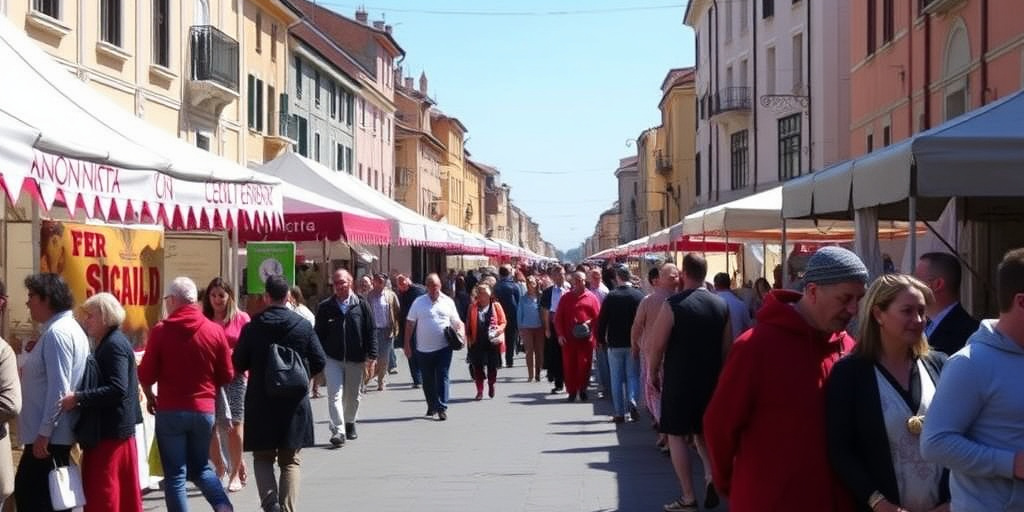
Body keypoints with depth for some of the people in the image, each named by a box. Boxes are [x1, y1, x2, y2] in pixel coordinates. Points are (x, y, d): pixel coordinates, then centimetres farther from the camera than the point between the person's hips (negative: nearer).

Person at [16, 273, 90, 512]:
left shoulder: (56, 333, -17)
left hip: (50, 435, -10)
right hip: (58, 433, 10)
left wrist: (44, 432, -21)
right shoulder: (70, 328, 16)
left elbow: (58, 389, -22)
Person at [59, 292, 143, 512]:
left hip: (109, 430, -10)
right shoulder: (111, 343, 16)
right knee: (125, 492, 14)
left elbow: (117, 389, -26)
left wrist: (78, 398, -29)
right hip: (119, 428, 10)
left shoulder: (114, 345, -15)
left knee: (101, 494, -7)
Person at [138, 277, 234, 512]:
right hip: (204, 410, 3)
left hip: (170, 411, -3)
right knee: (200, 467, 19)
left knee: (175, 474, 5)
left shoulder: (161, 331, -9)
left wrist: (150, 397, 14)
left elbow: (146, 374, -6)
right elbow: (227, 376, 5)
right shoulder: (215, 331, -2)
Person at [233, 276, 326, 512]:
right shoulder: (303, 326, -5)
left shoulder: (252, 327, -7)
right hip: (294, 404, 1)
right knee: (290, 461, 11)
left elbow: (238, 364, -2)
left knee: (263, 457, 12)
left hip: (261, 404, 0)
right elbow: (319, 362, -3)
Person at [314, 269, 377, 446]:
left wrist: (371, 356, -5)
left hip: (356, 358, 1)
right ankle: (338, 430, -12)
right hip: (332, 358, -1)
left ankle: (350, 423, 37)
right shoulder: (325, 307, 0)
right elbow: (319, 334, 4)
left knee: (353, 395, 15)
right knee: (335, 394, -11)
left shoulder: (361, 305, -2)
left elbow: (370, 332, 0)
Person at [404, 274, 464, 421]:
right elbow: (410, 324, 5)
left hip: (443, 347, -1)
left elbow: (457, 322, 11)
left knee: (442, 377, -5)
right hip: (423, 348, 1)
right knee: (428, 380, 10)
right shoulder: (419, 302, 2)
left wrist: (461, 331, -11)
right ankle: (432, 406, 26)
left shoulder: (448, 302, 4)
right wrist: (407, 344, 1)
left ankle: (442, 408, -5)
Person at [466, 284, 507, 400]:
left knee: (492, 366, 6)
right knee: (477, 366, -1)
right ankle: (480, 391, 8)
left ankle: (491, 385, 31)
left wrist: (498, 330, -17)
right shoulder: (473, 307, 6)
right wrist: (469, 338, 2)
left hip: (493, 341, -1)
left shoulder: (496, 305, 1)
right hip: (477, 342, 1)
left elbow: (503, 322, 2)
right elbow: (468, 324, 10)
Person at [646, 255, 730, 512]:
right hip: (710, 378, 5)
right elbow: (727, 346, 6)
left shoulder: (672, 305, -14)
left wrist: (653, 373, 4)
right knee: (701, 430, 22)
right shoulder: (721, 305, 0)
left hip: (679, 379, -5)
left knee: (676, 434, 6)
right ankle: (711, 474, -1)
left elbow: (657, 344, -11)